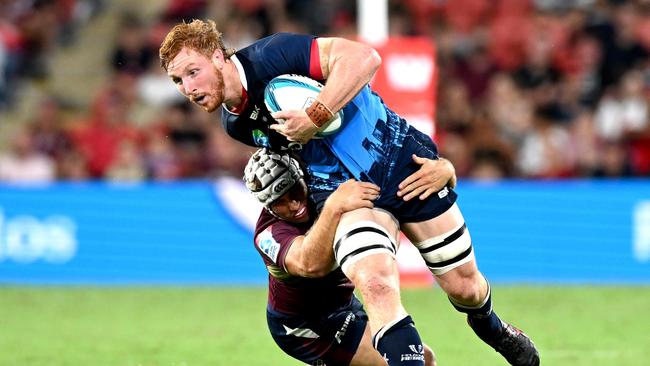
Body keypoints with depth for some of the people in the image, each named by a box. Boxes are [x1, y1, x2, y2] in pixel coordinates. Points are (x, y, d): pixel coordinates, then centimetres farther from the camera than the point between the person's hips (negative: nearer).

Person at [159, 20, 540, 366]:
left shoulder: (271, 56, -23)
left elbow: (364, 58, -33)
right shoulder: (236, 125, 0)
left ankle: (489, 325, 38)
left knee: (463, 287, 5)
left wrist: (315, 117, -36)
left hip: (402, 162, -4)